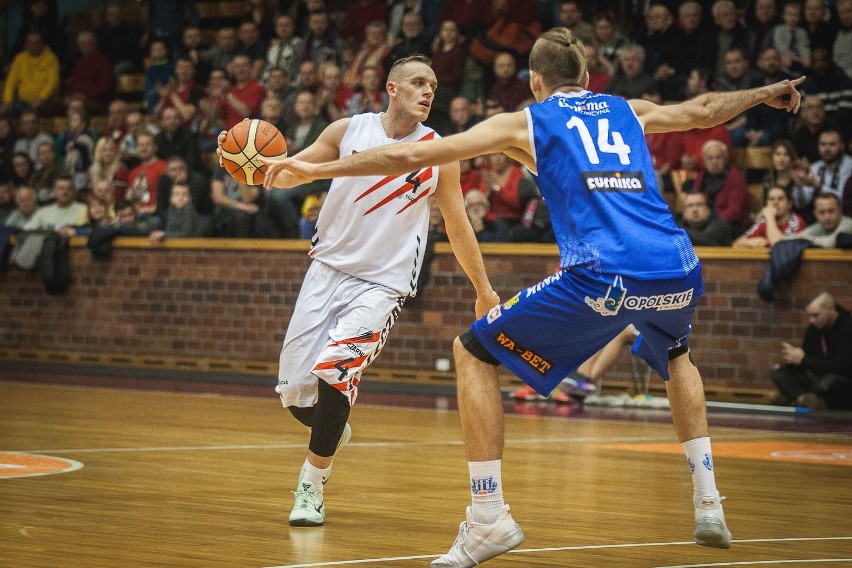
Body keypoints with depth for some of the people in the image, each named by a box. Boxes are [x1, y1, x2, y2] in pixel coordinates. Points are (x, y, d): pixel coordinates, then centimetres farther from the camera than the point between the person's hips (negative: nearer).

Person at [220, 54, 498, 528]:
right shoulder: (349, 130, -1)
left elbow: (458, 226, 7)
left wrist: (485, 290, 10)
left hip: (383, 283, -2)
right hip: (329, 269, 2)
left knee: (332, 372, -23)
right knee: (295, 392, 1)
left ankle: (311, 487, -5)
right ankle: (333, 431, 38)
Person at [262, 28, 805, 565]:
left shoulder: (525, 122, 16)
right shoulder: (628, 111, 26)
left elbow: (411, 155, 11)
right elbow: (706, 110, 42)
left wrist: (314, 170, 16)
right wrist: (768, 92, 62)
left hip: (603, 278, -5)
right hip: (679, 273, 5)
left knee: (472, 354, 12)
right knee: (677, 355, 39)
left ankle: (489, 518, 3)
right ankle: (709, 503, 31)